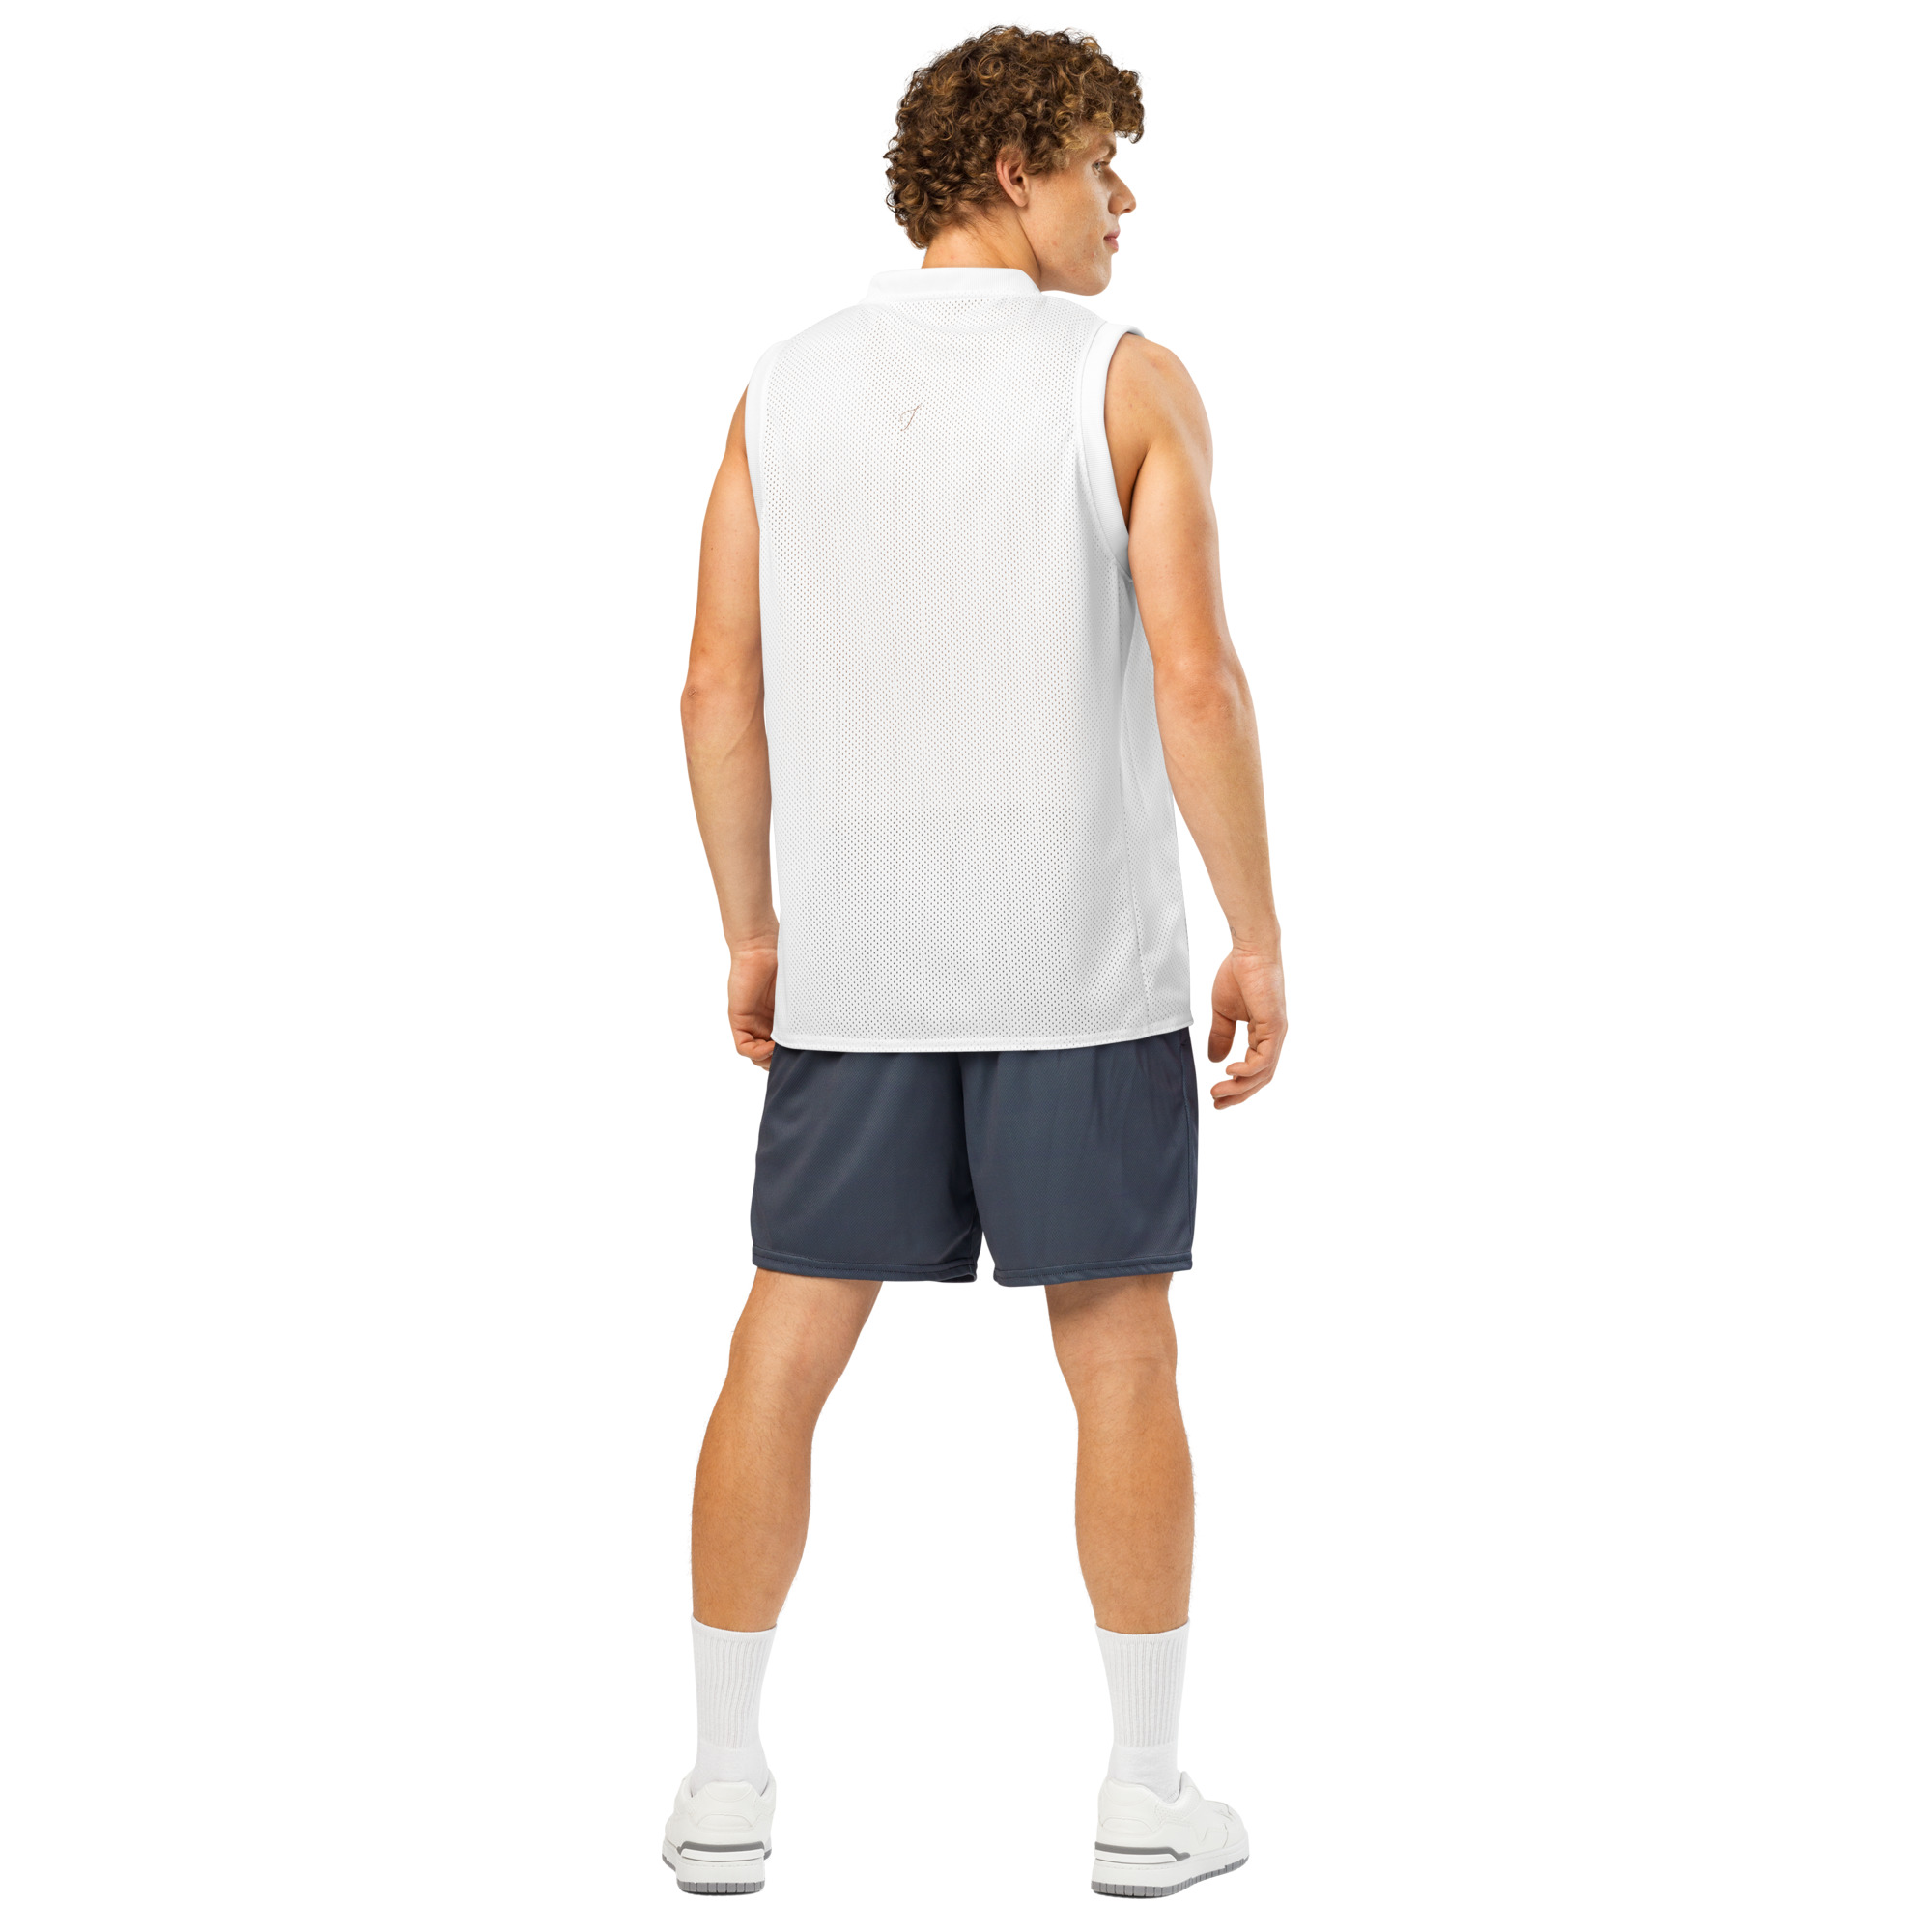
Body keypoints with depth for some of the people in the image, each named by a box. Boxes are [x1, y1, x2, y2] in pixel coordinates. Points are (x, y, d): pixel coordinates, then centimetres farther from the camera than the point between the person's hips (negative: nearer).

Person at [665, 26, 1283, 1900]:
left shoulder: (784, 389, 4)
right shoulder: (1131, 382, -7)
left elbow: (719, 686, 3)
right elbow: (1196, 680, -14)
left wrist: (752, 933, 13)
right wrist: (1259, 938, -6)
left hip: (854, 972, 3)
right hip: (1082, 970, -3)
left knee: (783, 1358, 10)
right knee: (1119, 1362, 8)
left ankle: (725, 1781, 14)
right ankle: (1146, 1793, 12)